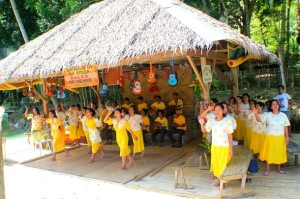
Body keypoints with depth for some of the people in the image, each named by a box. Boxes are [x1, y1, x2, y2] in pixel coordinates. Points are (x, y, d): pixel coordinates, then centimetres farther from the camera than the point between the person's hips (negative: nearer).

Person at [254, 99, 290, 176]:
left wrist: (287, 137, 1)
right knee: (269, 152, 4)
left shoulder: (283, 115, 1)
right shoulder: (268, 115, -4)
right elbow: (259, 120, -18)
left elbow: (286, 127, 5)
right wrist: (256, 114, -37)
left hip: (280, 137, 2)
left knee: (280, 152, 11)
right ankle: (267, 169, 17)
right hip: (270, 137, -1)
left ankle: (279, 168, 30)